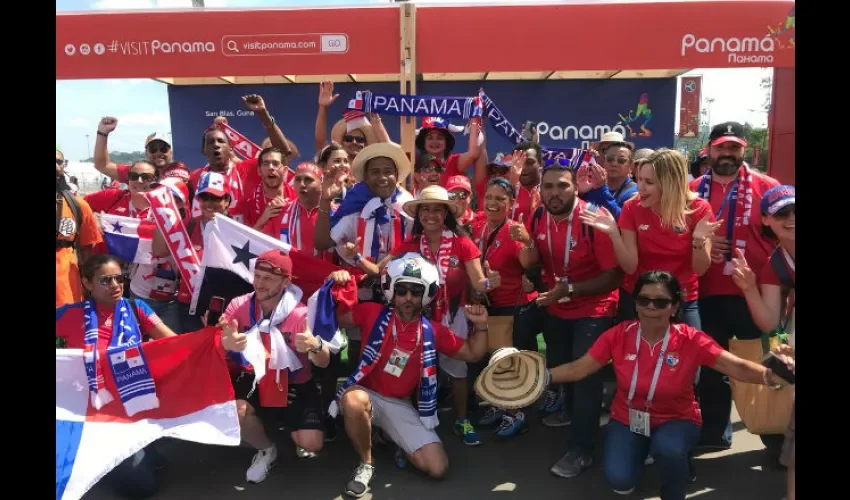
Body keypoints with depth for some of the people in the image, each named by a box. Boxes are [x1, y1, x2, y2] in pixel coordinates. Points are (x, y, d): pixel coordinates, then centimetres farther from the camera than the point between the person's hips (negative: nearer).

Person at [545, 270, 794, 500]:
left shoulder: (691, 340, -17)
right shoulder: (618, 335, -14)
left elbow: (739, 367, -26)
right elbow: (578, 369, -10)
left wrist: (770, 375, -47)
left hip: (676, 420, -1)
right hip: (627, 418, 1)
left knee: (668, 448, -35)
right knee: (618, 478, -21)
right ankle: (640, 451, 17)